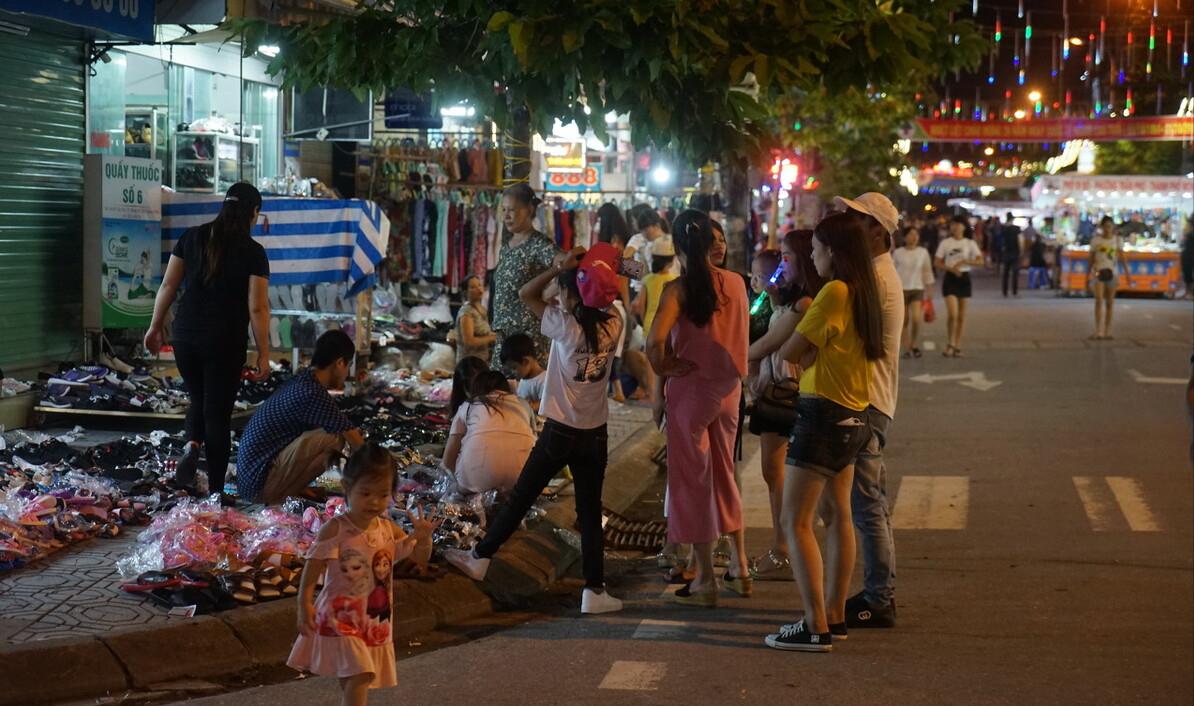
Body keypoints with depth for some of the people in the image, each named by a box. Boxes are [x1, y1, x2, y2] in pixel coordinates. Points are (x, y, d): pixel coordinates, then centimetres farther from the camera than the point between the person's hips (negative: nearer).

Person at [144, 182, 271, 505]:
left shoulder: (193, 237, 3)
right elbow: (257, 308, -10)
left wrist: (155, 327, 14)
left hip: (186, 336, 3)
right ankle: (215, 490, 7)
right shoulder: (253, 252, -8)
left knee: (199, 399, 24)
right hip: (226, 344, -3)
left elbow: (168, 286, 5)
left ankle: (192, 445, -4)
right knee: (218, 412, 6)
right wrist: (264, 355, -4)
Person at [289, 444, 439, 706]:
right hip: (341, 618, -6)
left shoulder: (389, 529, 1)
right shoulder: (335, 529, -14)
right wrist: (305, 605, -19)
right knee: (360, 675, -20)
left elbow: (421, 557, 6)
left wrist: (423, 538, -14)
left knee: (352, 680, 17)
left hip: (376, 621, 6)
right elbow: (313, 566, -12)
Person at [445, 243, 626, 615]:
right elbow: (604, 302, 19)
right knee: (590, 512, 8)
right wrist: (599, 273, 3)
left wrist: (560, 267, -10)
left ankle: (480, 558, 25)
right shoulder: (612, 326, -4)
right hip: (596, 435, 3)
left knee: (520, 498, 11)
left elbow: (526, 293, -4)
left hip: (560, 432, -3)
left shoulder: (566, 326, -14)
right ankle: (595, 590, 7)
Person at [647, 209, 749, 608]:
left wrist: (662, 370, -7)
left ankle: (706, 581, 9)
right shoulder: (735, 284, -1)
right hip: (728, 389, 5)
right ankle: (740, 569, 27)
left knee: (693, 482, 5)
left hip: (690, 390, -5)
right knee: (724, 476, 21)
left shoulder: (679, 289, -14)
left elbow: (655, 342, -27)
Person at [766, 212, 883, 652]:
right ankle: (834, 616, 25)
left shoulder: (835, 292, -17)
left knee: (795, 521, -6)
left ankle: (816, 628, -8)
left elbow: (791, 352, -13)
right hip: (853, 417, 10)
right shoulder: (864, 291, 11)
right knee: (837, 516, 17)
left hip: (823, 414, -10)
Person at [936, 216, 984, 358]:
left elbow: (980, 261, -4)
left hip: (964, 278, 2)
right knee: (953, 314, -13)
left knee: (961, 316, 6)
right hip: (950, 278, -2)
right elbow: (938, 262, 1)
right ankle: (951, 344, 2)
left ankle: (957, 346, 14)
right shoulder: (945, 243, 2)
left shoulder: (969, 243, 3)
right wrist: (951, 268, -15)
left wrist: (964, 261, -17)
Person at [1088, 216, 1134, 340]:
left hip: (1112, 272, 2)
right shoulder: (1096, 239, 4)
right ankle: (1098, 331, -21)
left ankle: (1107, 332, 11)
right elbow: (1091, 257, 10)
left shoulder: (1118, 239, 5)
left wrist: (1127, 272, -12)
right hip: (1098, 271, -2)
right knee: (1099, 300, -16)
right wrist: (1088, 274, 12)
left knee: (1109, 303, 5)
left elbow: (1122, 256, -2)